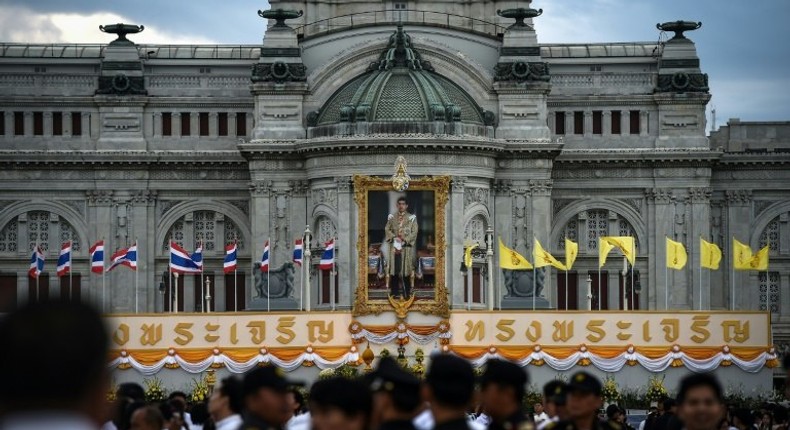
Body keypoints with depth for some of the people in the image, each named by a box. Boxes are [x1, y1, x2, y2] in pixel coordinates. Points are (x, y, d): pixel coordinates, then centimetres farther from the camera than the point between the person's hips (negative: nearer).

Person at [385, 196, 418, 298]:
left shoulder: (412, 218, 3)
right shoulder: (392, 217, 11)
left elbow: (414, 233, -3)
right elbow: (387, 229, 4)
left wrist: (404, 241, -14)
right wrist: (395, 238, -14)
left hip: (406, 248, -2)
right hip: (394, 247, 2)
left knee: (406, 270, -4)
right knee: (394, 269, 1)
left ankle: (406, 292, -1)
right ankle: (394, 291, 6)